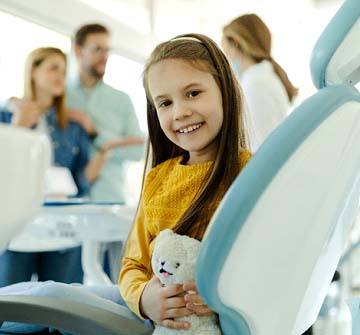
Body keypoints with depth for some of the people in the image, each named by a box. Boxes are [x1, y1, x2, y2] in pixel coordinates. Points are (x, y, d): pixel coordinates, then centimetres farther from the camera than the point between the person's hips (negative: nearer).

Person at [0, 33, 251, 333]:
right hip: (148, 310, 6)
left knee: (52, 295, -19)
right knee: (34, 291, -10)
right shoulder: (158, 178, 10)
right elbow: (133, 265, 8)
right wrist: (142, 297, -16)